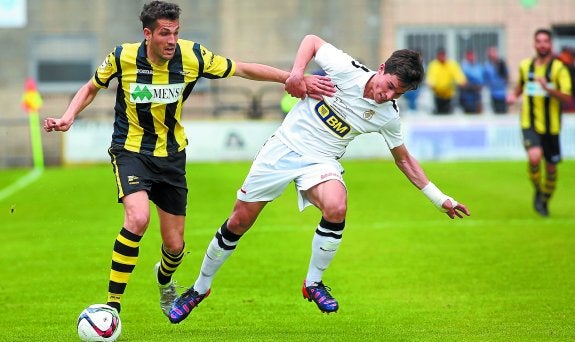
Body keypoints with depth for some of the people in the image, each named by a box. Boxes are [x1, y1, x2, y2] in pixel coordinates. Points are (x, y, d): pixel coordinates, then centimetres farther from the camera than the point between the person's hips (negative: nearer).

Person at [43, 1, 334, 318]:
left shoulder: (192, 56, -14)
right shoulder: (122, 57, -16)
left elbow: (243, 69, -2)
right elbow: (91, 88, 4)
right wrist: (68, 117, -13)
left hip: (171, 155, 3)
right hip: (131, 151, -3)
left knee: (175, 246, 7)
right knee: (138, 218, -30)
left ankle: (164, 280, 47)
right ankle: (112, 306, -20)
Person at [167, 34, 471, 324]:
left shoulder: (388, 117, -8)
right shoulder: (346, 68, -17)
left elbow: (404, 160, 7)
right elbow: (312, 40, -1)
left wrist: (440, 199, 6)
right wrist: (297, 71, -17)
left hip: (320, 161, 1)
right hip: (285, 146, -1)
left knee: (336, 208, -32)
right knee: (240, 220, 1)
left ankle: (313, 283, -9)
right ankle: (200, 288, 24)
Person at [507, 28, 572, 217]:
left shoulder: (559, 68, -6)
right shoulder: (525, 65, 6)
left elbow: (567, 97, -14)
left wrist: (548, 88, -28)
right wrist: (514, 95, 7)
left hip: (551, 125, -1)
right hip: (530, 123, 1)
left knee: (551, 166, 8)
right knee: (534, 157, -25)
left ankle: (545, 201, 33)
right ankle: (538, 190, 2)